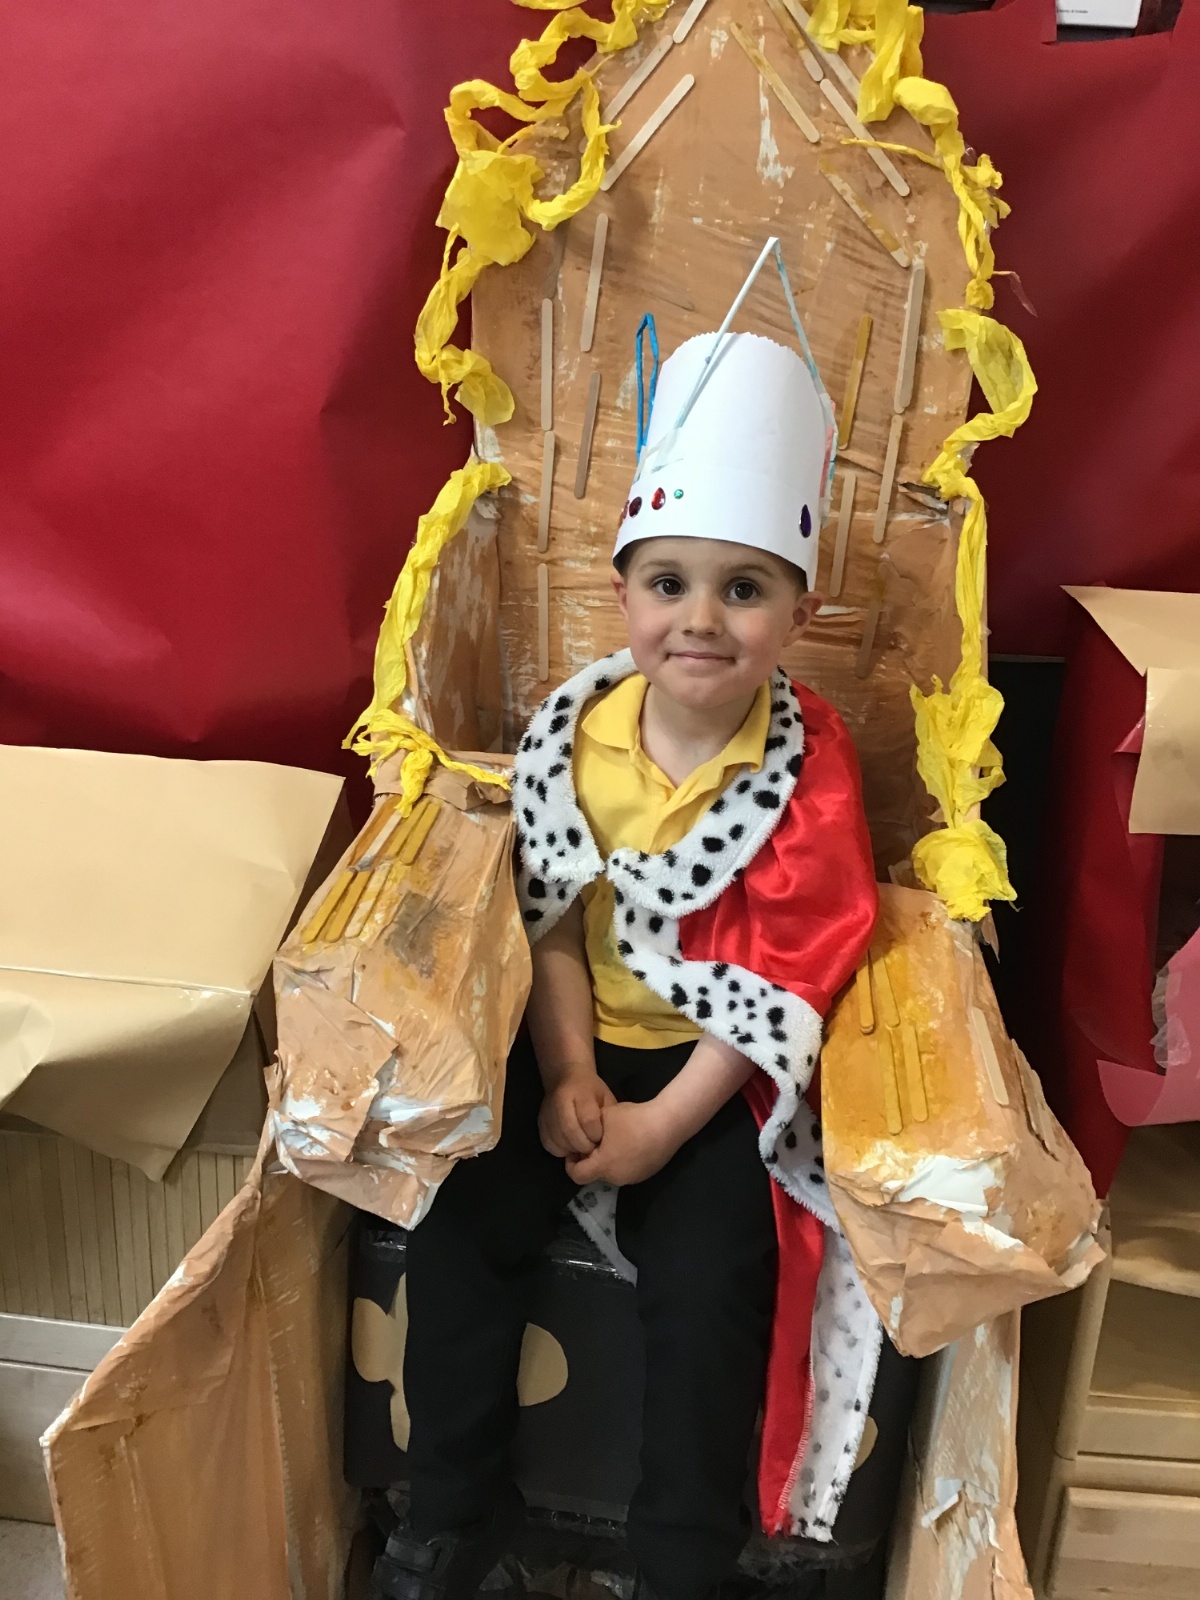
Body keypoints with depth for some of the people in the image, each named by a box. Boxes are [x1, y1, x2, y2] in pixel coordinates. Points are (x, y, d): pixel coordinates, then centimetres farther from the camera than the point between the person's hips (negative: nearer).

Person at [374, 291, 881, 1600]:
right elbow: (548, 918, -1)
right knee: (461, 1221, -10)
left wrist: (668, 1124, -16)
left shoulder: (808, 772, -15)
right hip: (577, 1038, 3)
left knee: (709, 1280, -16)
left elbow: (787, 976, -14)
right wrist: (567, 1075, -9)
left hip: (724, 1067, -3)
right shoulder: (574, 730, -6)